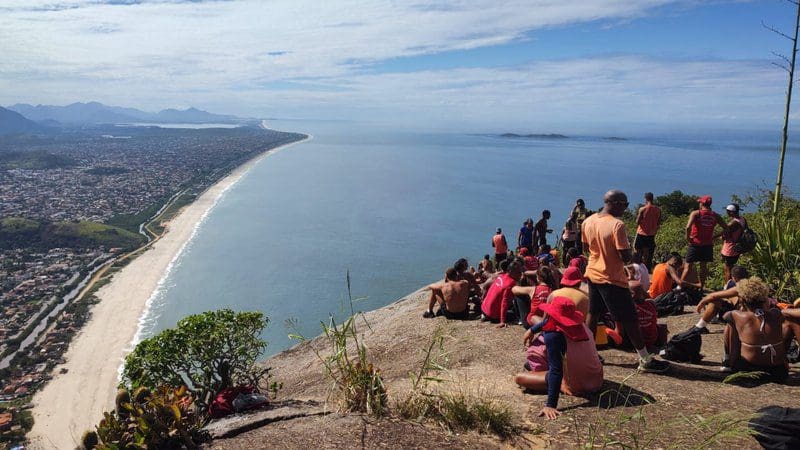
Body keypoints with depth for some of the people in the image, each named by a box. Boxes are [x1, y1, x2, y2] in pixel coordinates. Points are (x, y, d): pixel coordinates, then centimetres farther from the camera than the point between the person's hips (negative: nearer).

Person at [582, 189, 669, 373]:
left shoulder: (588, 222, 1)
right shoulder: (617, 225, -21)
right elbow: (626, 257, -21)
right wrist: (628, 249, -1)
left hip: (593, 274, 7)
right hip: (612, 279, -7)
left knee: (593, 315, 18)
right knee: (630, 319, 2)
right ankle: (645, 360, 11)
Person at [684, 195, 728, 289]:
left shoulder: (695, 213, -9)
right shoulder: (715, 216, 4)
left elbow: (688, 227, -24)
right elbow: (726, 228, 7)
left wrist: (687, 237, -10)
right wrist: (715, 236, 9)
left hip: (695, 244, -4)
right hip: (708, 245, 4)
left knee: (687, 266, 1)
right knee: (704, 266, 13)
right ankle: (701, 287, 17)